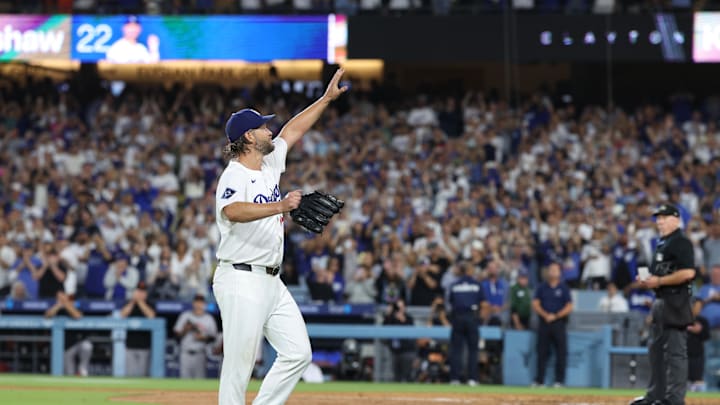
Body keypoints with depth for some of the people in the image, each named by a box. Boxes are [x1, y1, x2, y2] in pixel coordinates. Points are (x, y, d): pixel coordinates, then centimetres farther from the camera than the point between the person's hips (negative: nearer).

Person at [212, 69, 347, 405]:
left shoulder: (270, 163, 13)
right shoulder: (234, 176, -15)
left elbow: (292, 131, 29)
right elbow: (233, 212, -36)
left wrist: (327, 99, 28)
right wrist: (279, 206, -48)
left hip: (271, 281, 9)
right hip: (241, 280, -9)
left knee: (298, 352, 4)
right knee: (239, 364, -8)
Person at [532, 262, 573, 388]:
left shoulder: (563, 288, 5)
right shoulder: (542, 287, 10)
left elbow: (569, 307, 0)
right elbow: (535, 304, 6)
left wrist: (555, 316, -10)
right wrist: (545, 315, -10)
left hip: (559, 322, -2)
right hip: (544, 322, 2)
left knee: (561, 352, -4)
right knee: (542, 351, 2)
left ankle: (559, 381, -1)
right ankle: (539, 380, 5)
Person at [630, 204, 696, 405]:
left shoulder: (681, 242, -11)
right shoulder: (661, 243, 19)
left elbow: (688, 273, -21)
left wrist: (659, 281, -18)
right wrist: (647, 280, 7)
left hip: (676, 302, -11)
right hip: (660, 301, 11)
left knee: (675, 350, -9)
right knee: (655, 348, 15)